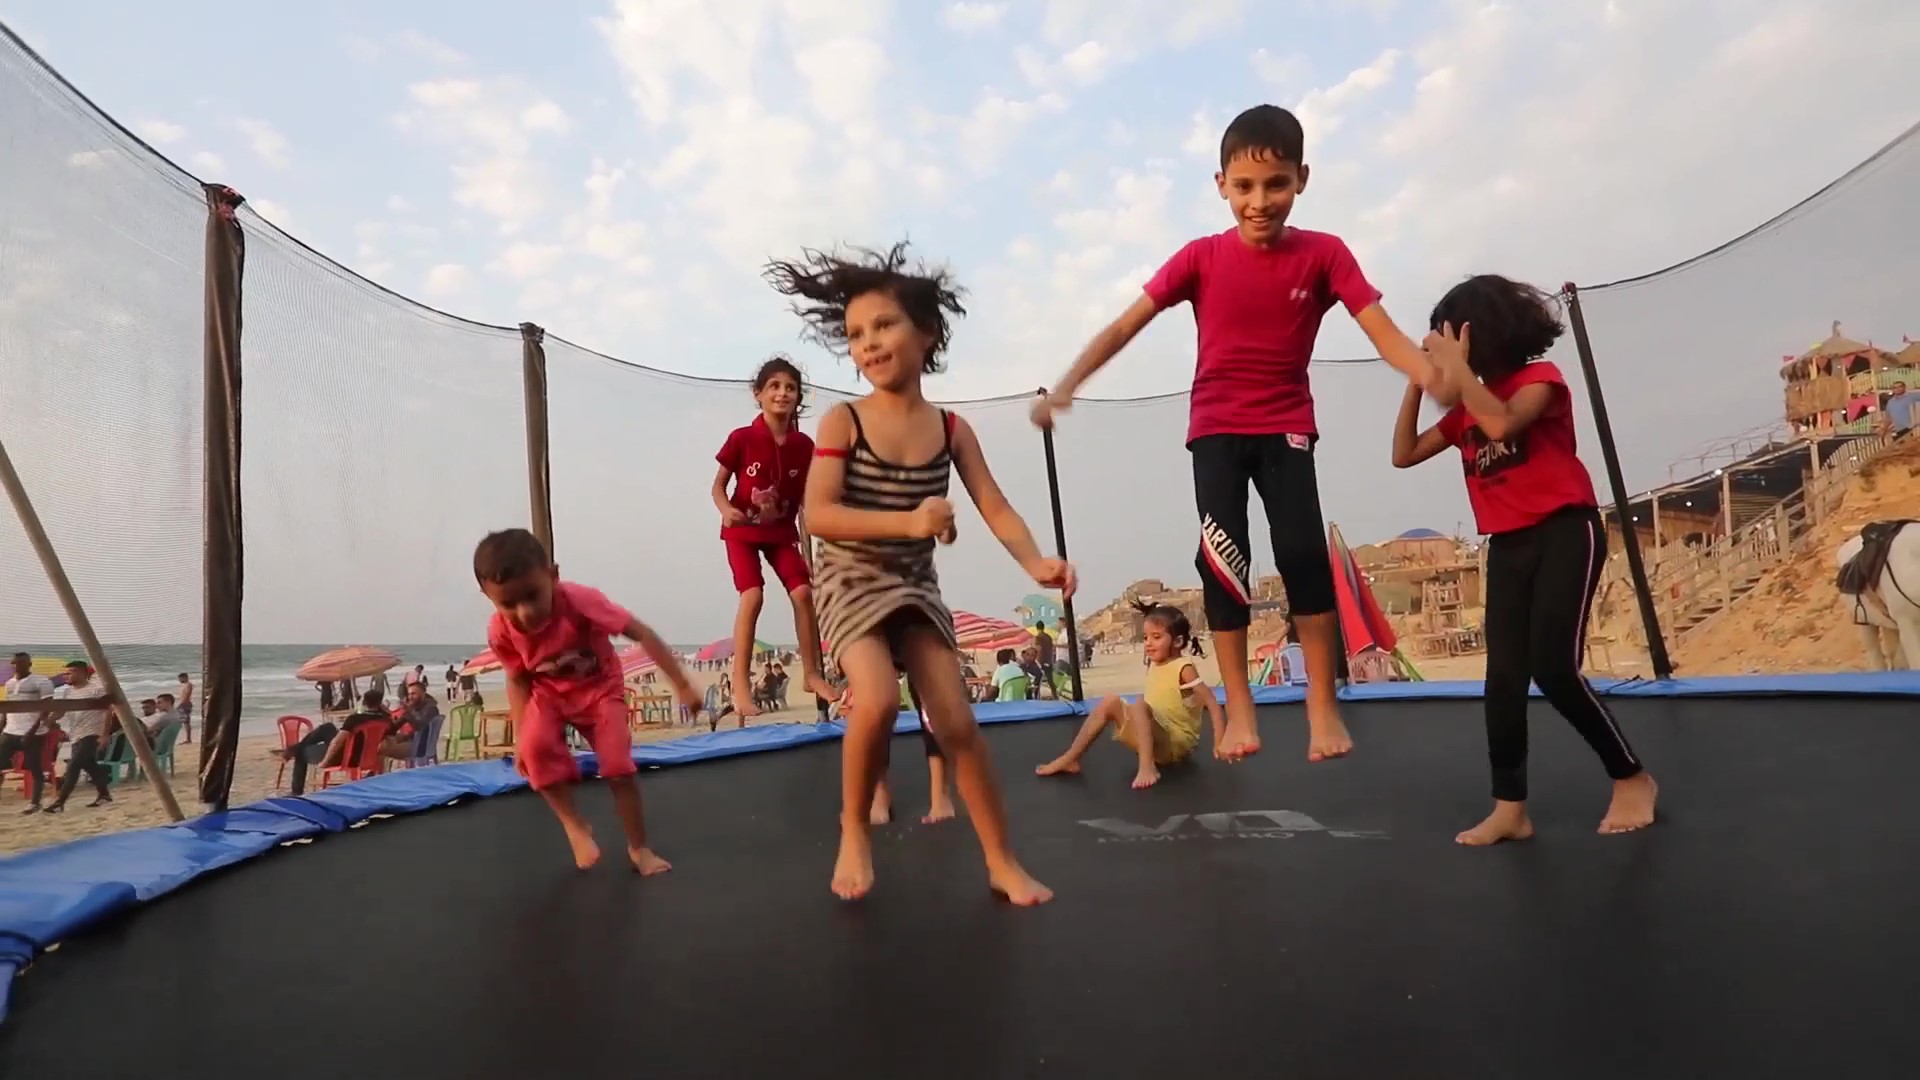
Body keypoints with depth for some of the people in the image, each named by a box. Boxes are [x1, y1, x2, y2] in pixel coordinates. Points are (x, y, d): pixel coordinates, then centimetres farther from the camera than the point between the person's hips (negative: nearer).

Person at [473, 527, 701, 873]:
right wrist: (520, 739, -12)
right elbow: (518, 680, -7)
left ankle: (638, 847, 10)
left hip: (600, 686, -2)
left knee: (619, 766, -11)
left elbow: (641, 633, -33)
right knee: (536, 748, -27)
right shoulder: (500, 631, -24)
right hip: (549, 692, 2)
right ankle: (575, 826, -5)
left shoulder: (579, 600, -37)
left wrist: (681, 685, -34)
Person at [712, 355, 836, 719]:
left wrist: (807, 549, -2)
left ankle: (812, 674, 7)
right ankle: (740, 682, -12)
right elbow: (718, 486, -7)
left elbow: (805, 502, -1)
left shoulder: (804, 445, -7)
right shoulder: (741, 439, -15)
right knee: (752, 596, -19)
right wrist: (726, 509, -29)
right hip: (743, 530, -3)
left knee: (803, 592, -8)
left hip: (781, 532, 3)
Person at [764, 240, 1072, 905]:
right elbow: (818, 515, -22)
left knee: (956, 721, -2)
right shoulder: (842, 422, -12)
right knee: (878, 699, -26)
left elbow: (996, 509, -6)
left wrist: (1036, 563, -25)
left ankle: (1003, 862, 13)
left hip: (916, 584, 3)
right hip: (851, 581, -3)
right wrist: (909, 522, -34)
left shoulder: (951, 428, -2)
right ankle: (854, 831, 1)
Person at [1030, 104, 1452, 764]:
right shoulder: (1201, 257, -5)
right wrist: (1064, 387, -18)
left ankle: (1322, 703, -1)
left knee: (1304, 551, -15)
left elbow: (1382, 331, -13)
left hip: (1287, 425, 0)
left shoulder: (1323, 254, -5)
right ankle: (1238, 708, 1)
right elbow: (1126, 325, -7)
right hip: (1216, 428, 0)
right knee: (1223, 555, -9)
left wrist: (1432, 375, -32)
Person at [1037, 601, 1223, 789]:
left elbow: (1213, 704, -18)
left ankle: (1147, 768, -35)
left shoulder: (1184, 668, -14)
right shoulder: (1153, 665, 7)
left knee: (1139, 705, -30)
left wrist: (1221, 743, -24)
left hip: (1179, 743, -7)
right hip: (1156, 740, 7)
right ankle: (1070, 760, -4)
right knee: (1110, 703, -3)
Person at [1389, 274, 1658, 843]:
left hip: (1564, 533, -6)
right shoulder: (1466, 407, 14)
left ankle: (1632, 778, 9)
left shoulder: (1539, 378, -4)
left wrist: (1457, 367, -17)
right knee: (1504, 678, 1)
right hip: (1506, 548, 6)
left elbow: (1502, 424, -25)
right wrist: (1418, 380, 5)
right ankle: (1510, 808, 8)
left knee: (1554, 669, -15)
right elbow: (1404, 454, 10)